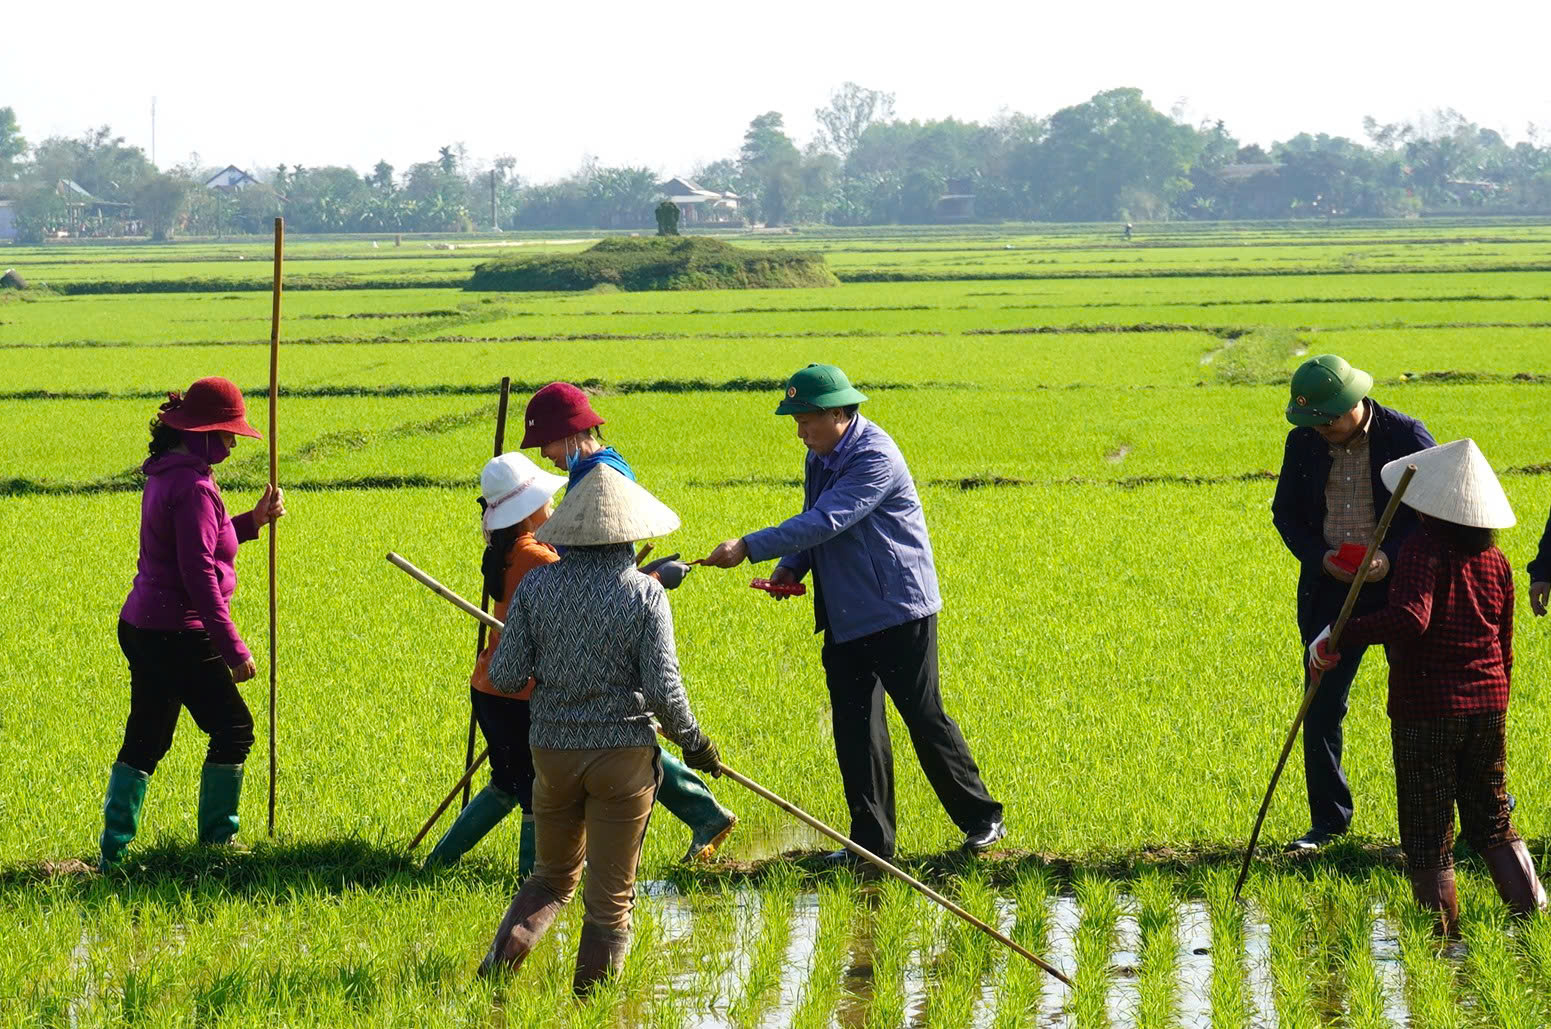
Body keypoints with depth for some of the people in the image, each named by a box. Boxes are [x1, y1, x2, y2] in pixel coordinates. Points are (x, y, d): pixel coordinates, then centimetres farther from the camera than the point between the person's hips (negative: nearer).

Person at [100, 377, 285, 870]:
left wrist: (252, 521, 17)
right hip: (178, 635, -10)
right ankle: (216, 839, 9)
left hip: (141, 626, 10)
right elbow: (199, 575, -22)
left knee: (145, 738, 13)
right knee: (233, 728, 3)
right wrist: (233, 649, -20)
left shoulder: (167, 475, 12)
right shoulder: (193, 487, -18)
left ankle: (114, 850, 13)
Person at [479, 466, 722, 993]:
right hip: (624, 754, -3)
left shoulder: (536, 585, -5)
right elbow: (663, 689, -15)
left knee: (553, 876, 22)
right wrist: (693, 742, 2)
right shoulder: (644, 594, -11)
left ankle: (503, 956, 0)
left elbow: (504, 678, -4)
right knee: (611, 896, 9)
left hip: (553, 751, 3)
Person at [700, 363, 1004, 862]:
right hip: (845, 615, 8)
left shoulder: (875, 459, -21)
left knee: (925, 718, 0)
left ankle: (982, 819, 15)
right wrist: (791, 567, -3)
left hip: (898, 614, -8)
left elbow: (825, 522, -29)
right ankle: (871, 840, 13)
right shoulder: (819, 458, 8)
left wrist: (749, 548, -33)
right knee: (854, 728, 7)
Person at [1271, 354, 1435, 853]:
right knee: (1322, 707, 4)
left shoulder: (1406, 436, -10)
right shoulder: (1304, 443, 0)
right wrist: (1319, 556, -9)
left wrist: (1393, 555, -20)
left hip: (1398, 584, -3)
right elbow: (1285, 512, 10)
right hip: (1329, 588, 4)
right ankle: (1328, 820, 16)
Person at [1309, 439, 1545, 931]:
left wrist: (1337, 636, -27)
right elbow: (1505, 648, 14)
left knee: (1427, 832, 3)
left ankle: (1443, 931, 6)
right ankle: (1532, 910, 15)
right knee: (1491, 821, 18)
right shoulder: (1494, 559, 7)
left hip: (1425, 710, -6)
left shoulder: (1424, 550, -14)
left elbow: (1409, 617, -30)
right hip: (1487, 706, 6)